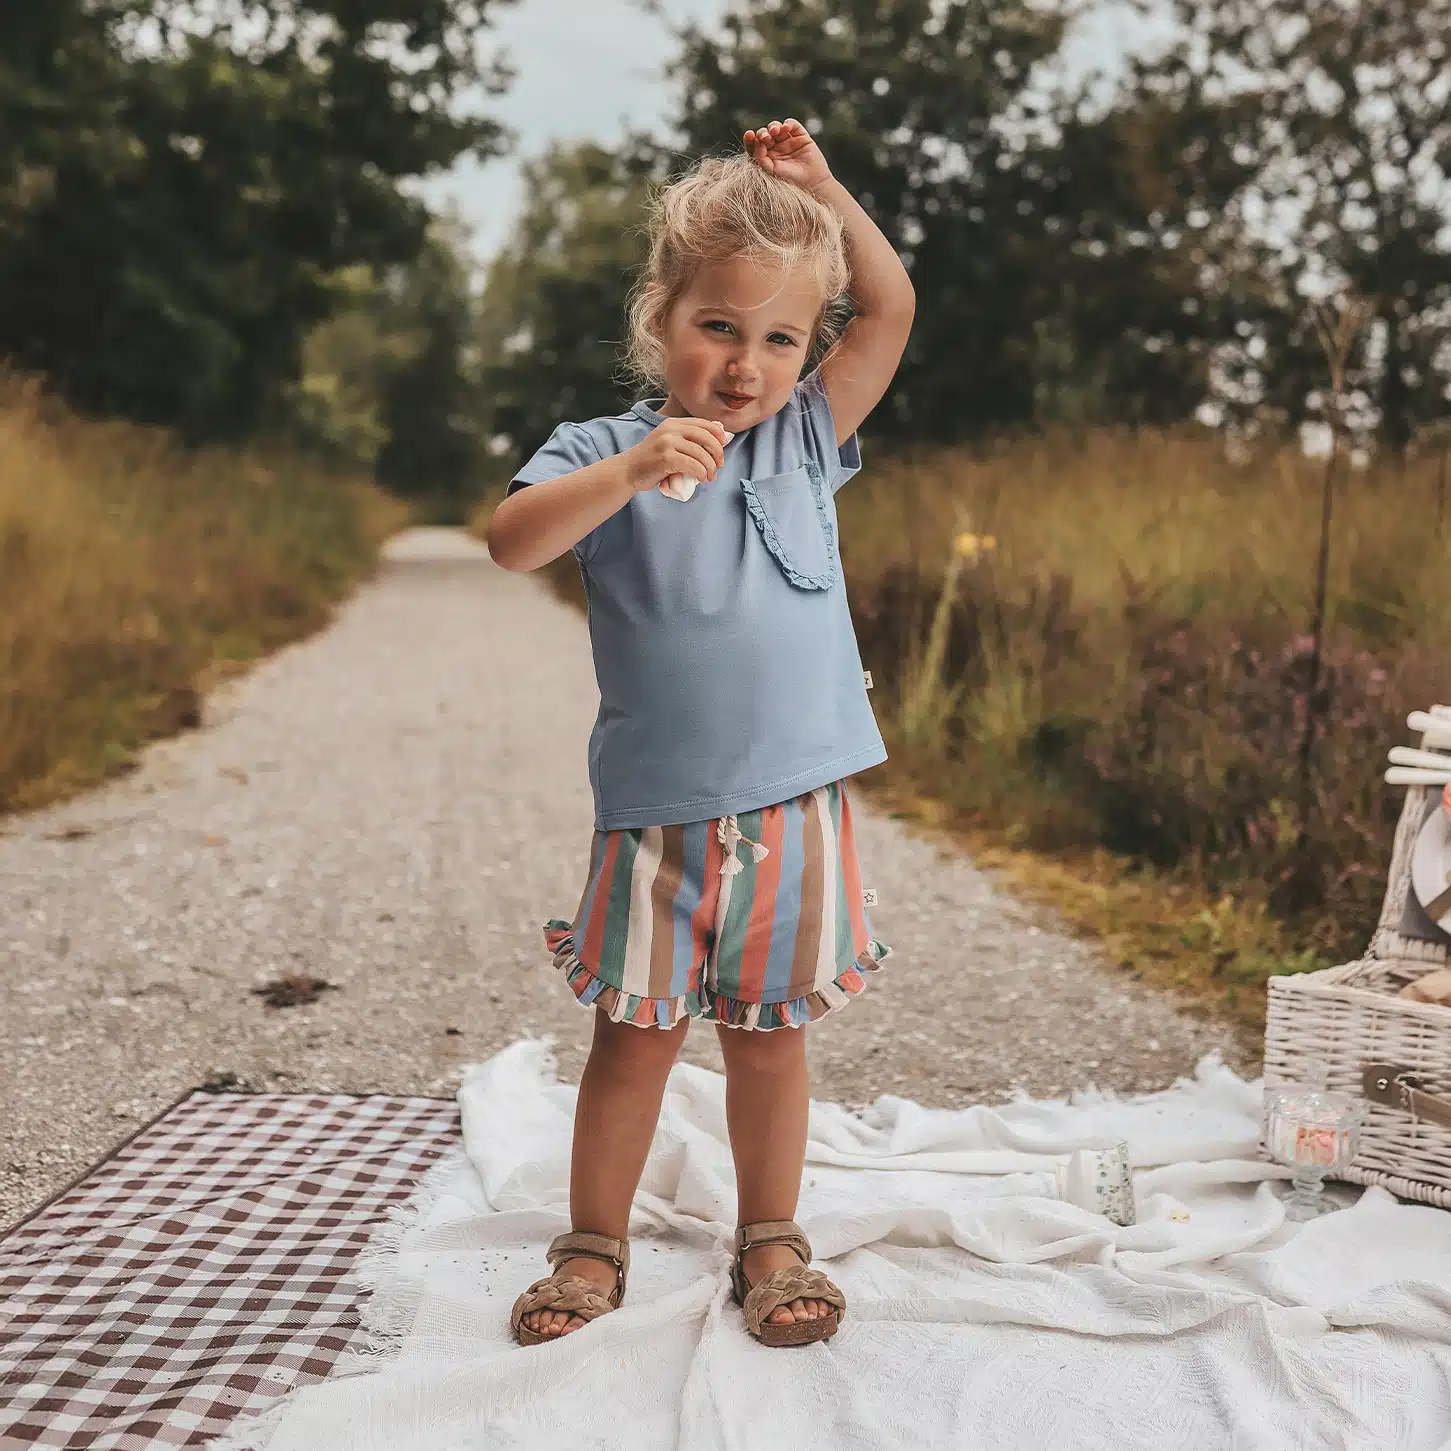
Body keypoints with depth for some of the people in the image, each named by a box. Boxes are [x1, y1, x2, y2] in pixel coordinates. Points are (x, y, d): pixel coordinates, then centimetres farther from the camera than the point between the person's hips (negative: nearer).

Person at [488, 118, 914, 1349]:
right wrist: (631, 470, -33)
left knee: (770, 1035, 12)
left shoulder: (806, 439, 7)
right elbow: (512, 541, -21)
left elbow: (892, 310, 7)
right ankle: (596, 1247, 25)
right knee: (635, 1037, 8)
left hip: (793, 808, 2)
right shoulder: (603, 455, -4)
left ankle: (772, 1240, 28)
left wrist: (823, 192, -1)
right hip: (657, 817, -2)